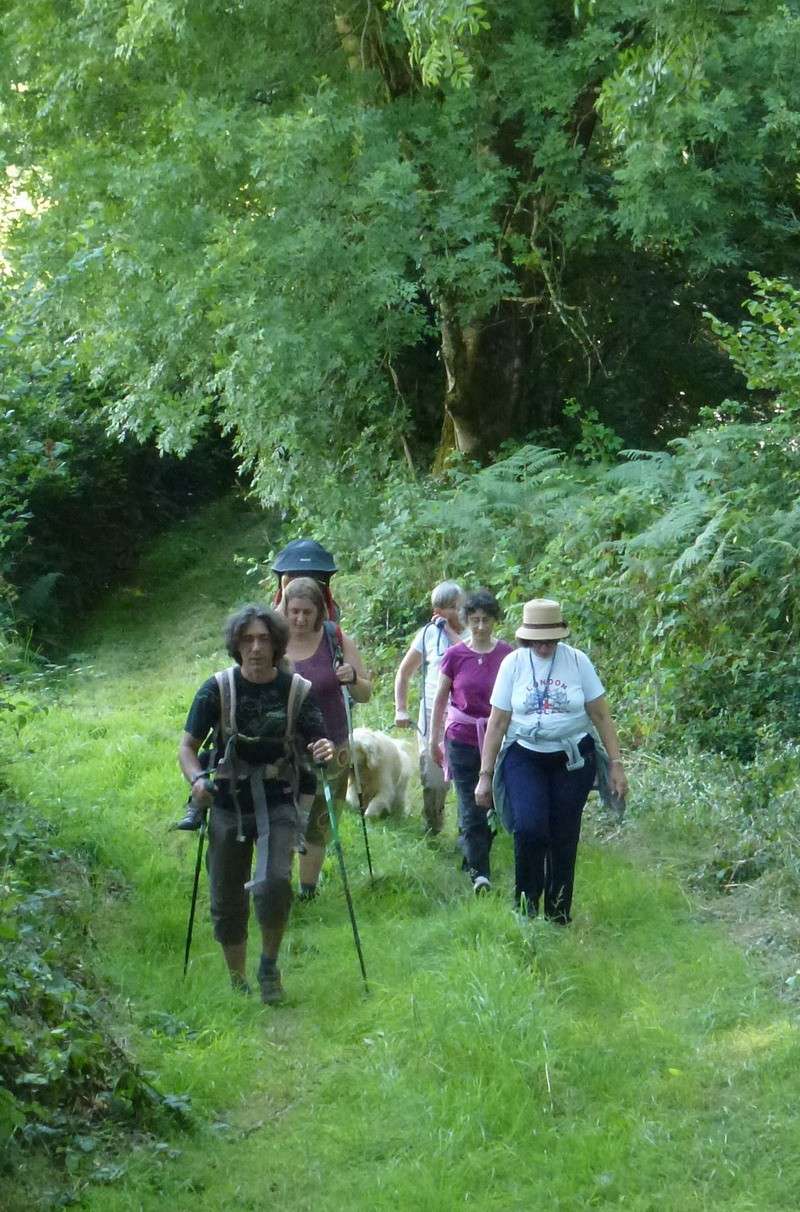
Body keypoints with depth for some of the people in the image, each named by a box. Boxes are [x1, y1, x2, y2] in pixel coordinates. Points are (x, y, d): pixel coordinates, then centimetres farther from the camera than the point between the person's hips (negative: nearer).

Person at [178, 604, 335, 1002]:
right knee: (227, 901, 7)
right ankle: (237, 984, 25)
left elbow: (316, 744, 0)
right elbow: (188, 746, -1)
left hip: (277, 805, -1)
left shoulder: (298, 691, -3)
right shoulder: (217, 689, -4)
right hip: (228, 807, 1)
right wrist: (197, 780, -22)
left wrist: (324, 751, -25)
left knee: (274, 882, -23)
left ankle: (269, 965, 1)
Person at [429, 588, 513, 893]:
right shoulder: (455, 656, -2)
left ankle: (472, 859, 25)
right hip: (462, 739, -1)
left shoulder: (507, 654, -1)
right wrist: (434, 740, 11)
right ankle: (479, 871, -4)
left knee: (492, 806, 6)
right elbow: (440, 699, 8)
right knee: (471, 808, -5)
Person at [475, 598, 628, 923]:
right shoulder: (513, 663, -2)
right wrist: (485, 775, 1)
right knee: (529, 828, -20)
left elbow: (601, 716, 2)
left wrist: (616, 764, -2)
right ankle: (526, 906, -1)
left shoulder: (577, 661, -3)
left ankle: (558, 917, 17)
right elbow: (497, 723, 1)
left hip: (572, 759, 1)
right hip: (525, 758, -1)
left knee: (564, 838, 3)